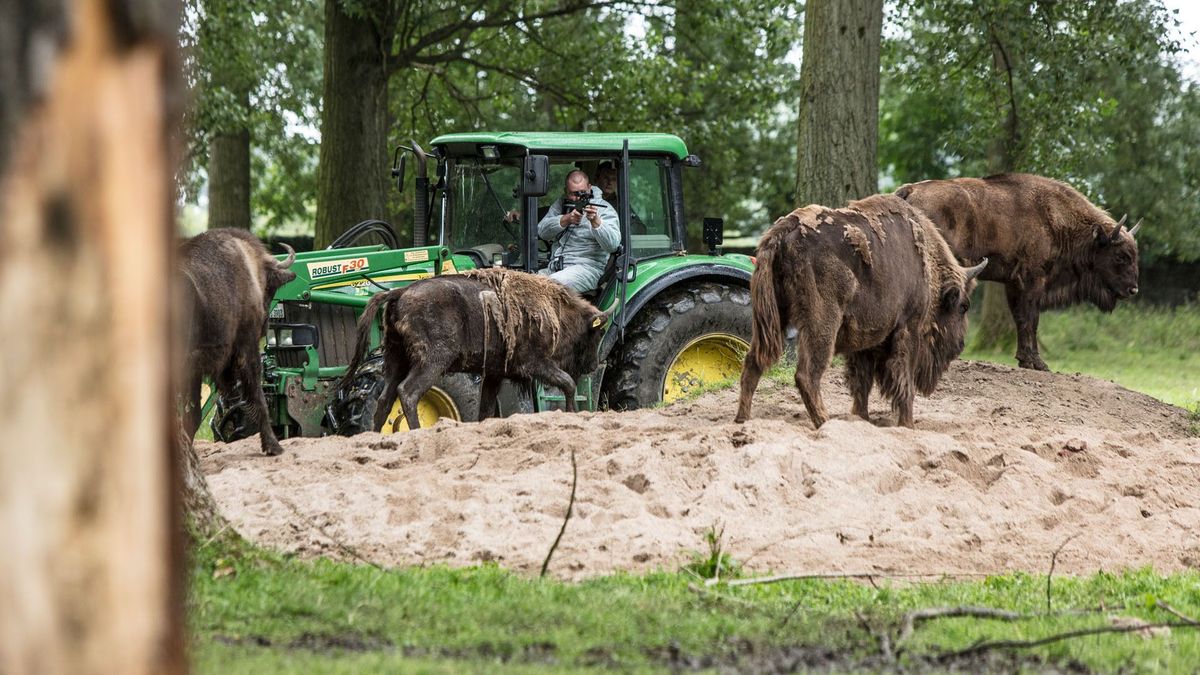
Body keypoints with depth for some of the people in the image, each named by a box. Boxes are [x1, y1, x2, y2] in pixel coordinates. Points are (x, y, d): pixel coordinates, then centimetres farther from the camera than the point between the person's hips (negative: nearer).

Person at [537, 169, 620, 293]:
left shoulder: (604, 209, 1)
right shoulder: (560, 204, 16)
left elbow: (613, 244, -14)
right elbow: (542, 232, 1)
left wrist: (595, 221, -29)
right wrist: (566, 219, -15)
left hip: (586, 267, -6)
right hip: (554, 268, 6)